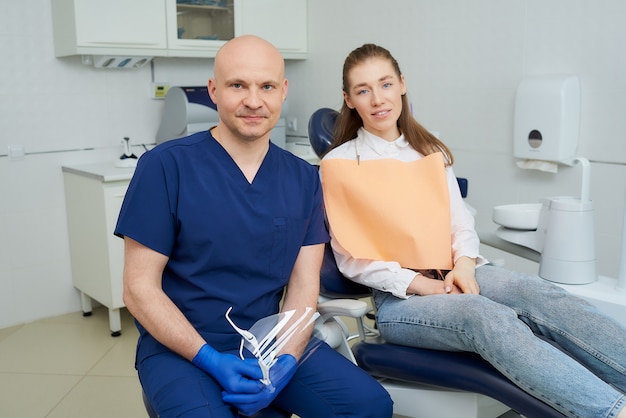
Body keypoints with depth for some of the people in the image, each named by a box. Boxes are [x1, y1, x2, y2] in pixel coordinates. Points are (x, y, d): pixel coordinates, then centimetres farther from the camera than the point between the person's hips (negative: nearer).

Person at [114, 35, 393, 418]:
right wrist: (212, 361, -18)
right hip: (180, 348, -3)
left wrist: (284, 362, -16)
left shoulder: (304, 179, 2)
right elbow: (140, 288, -9)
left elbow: (304, 286, 1)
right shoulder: (166, 166, -10)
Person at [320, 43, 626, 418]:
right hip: (398, 297, -4)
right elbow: (353, 259, -2)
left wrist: (464, 263, -10)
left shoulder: (432, 152, 16)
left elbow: (461, 222, 13)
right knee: (488, 317, -34)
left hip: (454, 277, 4)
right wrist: (420, 285, -12)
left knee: (539, 295, -26)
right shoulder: (339, 164, 2)